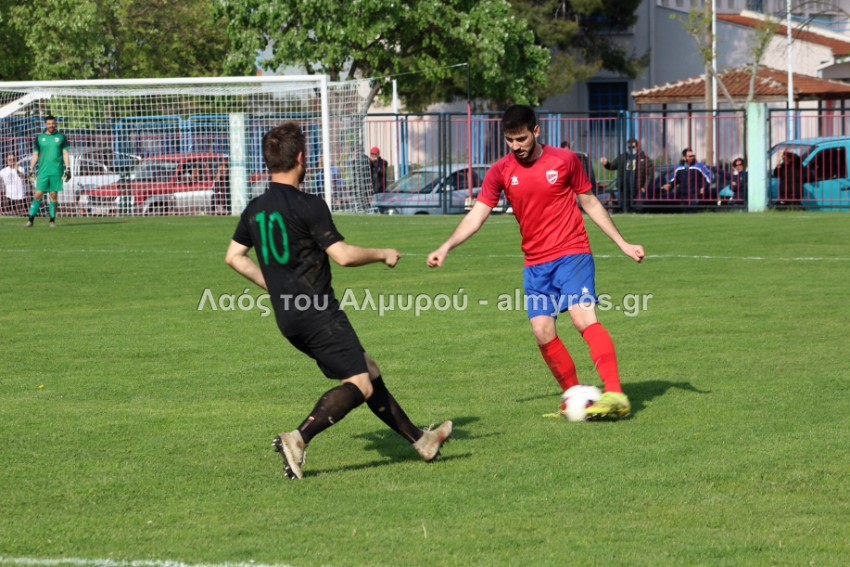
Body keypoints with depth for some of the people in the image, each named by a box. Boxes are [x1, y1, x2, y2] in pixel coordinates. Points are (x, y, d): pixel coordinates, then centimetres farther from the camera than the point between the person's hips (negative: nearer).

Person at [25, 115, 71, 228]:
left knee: (53, 195, -1)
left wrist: (67, 169, -1)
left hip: (56, 171, -1)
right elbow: (35, 155, 12)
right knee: (37, 195, -5)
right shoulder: (39, 138, 9)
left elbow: (65, 154, 7)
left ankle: (52, 220, 7)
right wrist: (31, 170, 6)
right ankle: (31, 220, -3)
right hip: (43, 171, 1)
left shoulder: (61, 137, 7)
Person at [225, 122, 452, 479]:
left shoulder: (255, 209, 10)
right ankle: (299, 439, -25)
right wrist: (382, 255, -1)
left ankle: (418, 439, 21)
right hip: (317, 313, -9)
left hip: (287, 316, 9)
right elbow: (343, 255, -17)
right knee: (359, 384, -10)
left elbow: (233, 256, 17)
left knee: (368, 372, 16)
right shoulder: (308, 206, -14)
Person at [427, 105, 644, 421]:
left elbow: (590, 204, 8)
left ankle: (615, 394, -28)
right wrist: (446, 248, -13)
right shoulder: (501, 172, 2)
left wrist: (623, 244, 8)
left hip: (572, 253, -4)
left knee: (583, 317, -22)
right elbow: (477, 215, 1)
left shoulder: (564, 160, -2)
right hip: (536, 263, 4)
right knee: (543, 332, -5)